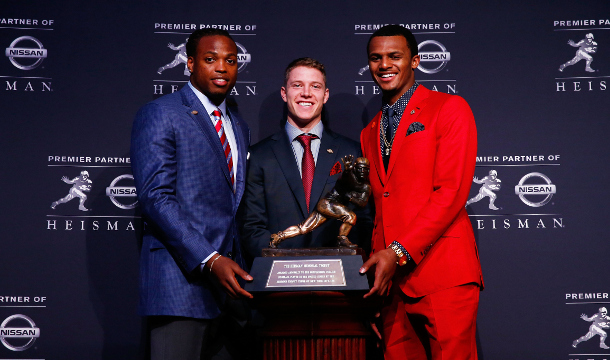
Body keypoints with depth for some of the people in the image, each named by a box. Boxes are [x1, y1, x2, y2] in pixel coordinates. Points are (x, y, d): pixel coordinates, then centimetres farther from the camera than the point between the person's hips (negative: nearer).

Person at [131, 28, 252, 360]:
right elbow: (156, 198, -13)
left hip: (228, 273, 7)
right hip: (182, 276, -6)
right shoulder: (159, 115, -4)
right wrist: (210, 260, -19)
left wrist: (239, 264, 7)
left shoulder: (239, 126, 20)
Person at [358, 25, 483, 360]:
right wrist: (376, 262, 4)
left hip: (443, 274, -5)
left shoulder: (450, 109, 1)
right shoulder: (369, 133, 21)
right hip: (390, 279, 6)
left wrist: (399, 252, -15)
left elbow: (452, 192, -9)